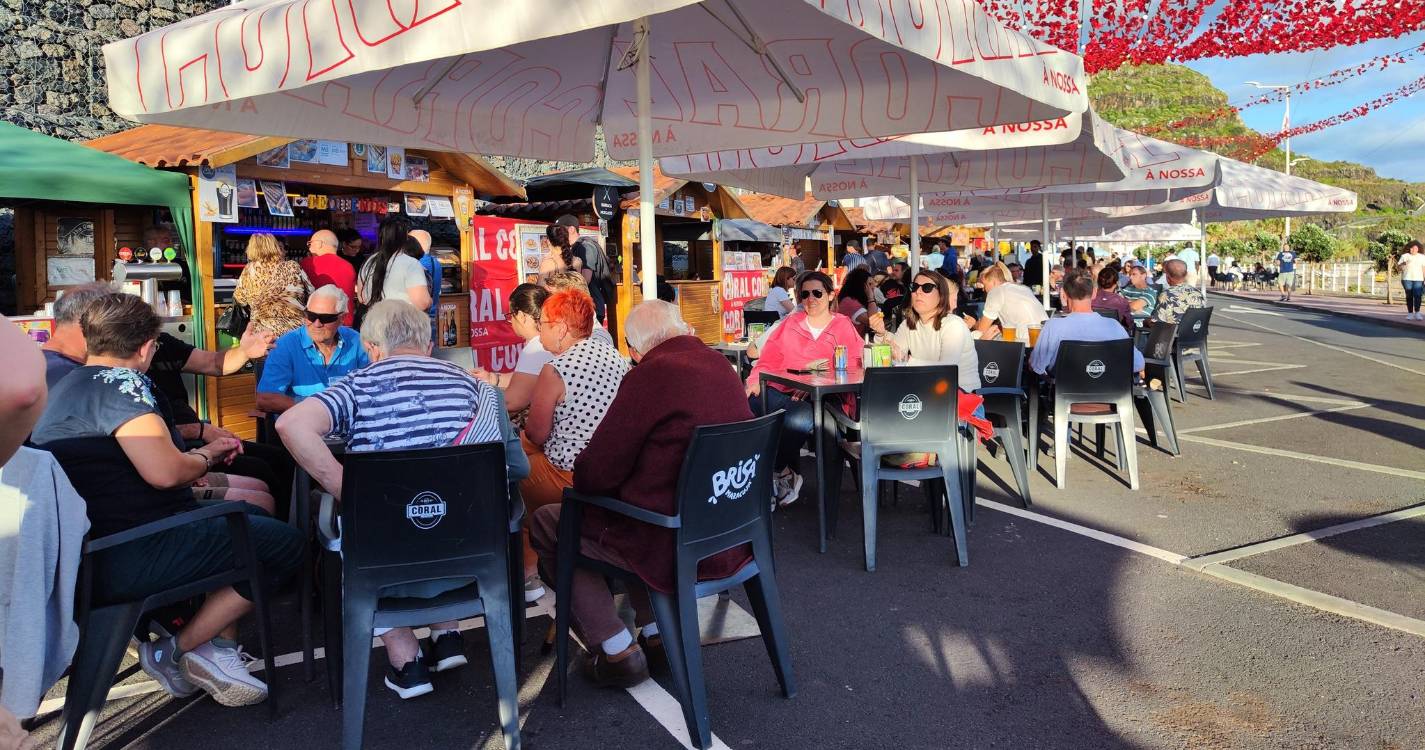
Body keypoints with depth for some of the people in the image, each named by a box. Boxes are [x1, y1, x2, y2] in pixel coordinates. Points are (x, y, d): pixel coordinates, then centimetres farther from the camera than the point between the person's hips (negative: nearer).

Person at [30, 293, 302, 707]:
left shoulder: (70, 384, 18)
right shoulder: (119, 382, -15)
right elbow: (164, 471, -28)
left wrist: (203, 453, 23)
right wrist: (205, 459, -6)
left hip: (94, 547, 11)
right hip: (123, 558, -11)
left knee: (254, 514, 23)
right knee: (284, 542, -12)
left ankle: (220, 646, 13)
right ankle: (176, 652, -1)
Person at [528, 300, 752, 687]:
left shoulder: (650, 376, -19)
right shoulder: (722, 366, 5)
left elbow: (594, 475, -15)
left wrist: (584, 478, 8)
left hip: (676, 548, -8)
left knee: (546, 523, 9)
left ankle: (617, 651, 12)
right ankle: (655, 631, 27)